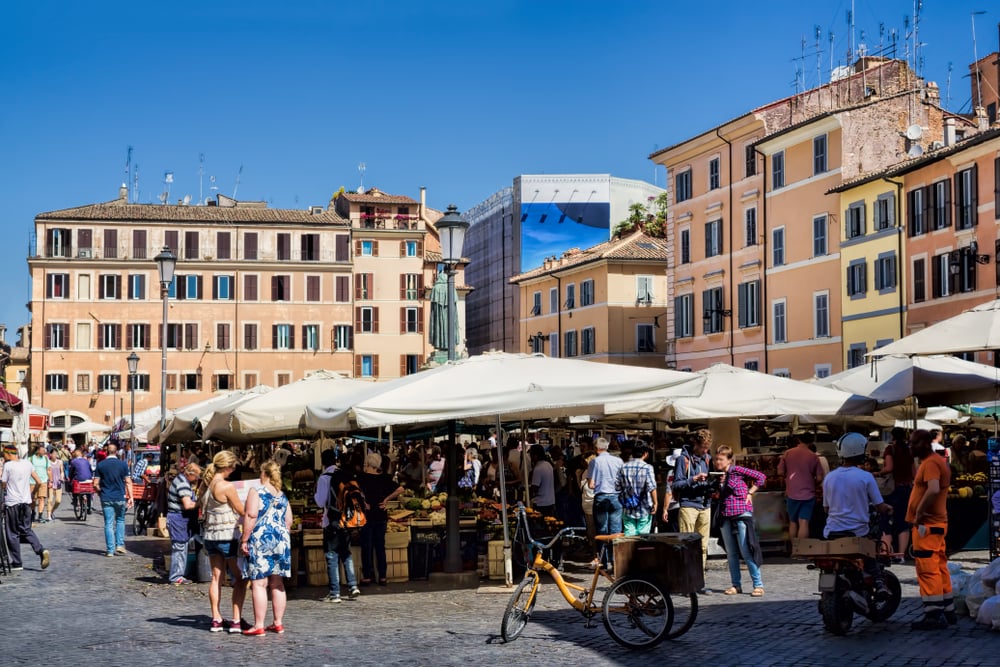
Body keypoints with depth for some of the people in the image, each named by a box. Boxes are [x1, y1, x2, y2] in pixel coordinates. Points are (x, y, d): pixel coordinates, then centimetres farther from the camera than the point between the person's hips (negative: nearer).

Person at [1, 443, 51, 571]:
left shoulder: (8, 465, -10)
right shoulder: (27, 464, 6)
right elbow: (38, 482, 6)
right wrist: (32, 494, 17)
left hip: (12, 503, -5)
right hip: (26, 502, 5)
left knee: (13, 534, 5)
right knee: (26, 530, 15)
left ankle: (17, 563, 7)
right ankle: (41, 550, -7)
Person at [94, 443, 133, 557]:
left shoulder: (100, 465, -1)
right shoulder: (122, 464, -3)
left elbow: (96, 484, -3)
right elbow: (128, 482, -4)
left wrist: (100, 493, 14)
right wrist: (130, 497, 0)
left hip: (106, 498, 0)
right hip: (120, 497, 0)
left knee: (108, 524, 3)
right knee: (120, 520, 19)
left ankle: (110, 550, 3)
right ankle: (120, 545, 12)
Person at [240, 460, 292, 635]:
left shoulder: (256, 492, -4)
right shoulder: (282, 496, 14)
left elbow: (251, 516, -13)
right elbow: (289, 521, 14)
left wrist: (244, 539, -11)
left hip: (261, 540, -6)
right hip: (281, 540, 6)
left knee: (259, 584, -5)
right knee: (277, 584, 12)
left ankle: (259, 626, -6)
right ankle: (278, 623, 15)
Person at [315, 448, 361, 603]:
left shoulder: (324, 478, -11)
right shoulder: (346, 475, 5)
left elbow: (321, 502, -11)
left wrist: (315, 493, 6)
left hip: (332, 521, -5)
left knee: (332, 556, 0)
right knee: (346, 554, 17)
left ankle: (334, 593, -1)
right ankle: (353, 586, 9)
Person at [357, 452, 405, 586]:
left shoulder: (363, 477, -8)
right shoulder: (384, 478, 3)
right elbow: (400, 489, 0)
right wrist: (386, 499, 3)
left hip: (367, 515, -3)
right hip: (381, 515, 3)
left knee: (366, 546, 4)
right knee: (380, 546, 9)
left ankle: (367, 576, 5)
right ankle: (382, 577, 9)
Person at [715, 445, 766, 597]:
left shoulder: (737, 470, -6)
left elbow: (760, 477, -5)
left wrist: (749, 493, -5)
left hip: (741, 514, -6)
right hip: (725, 516, 6)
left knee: (746, 551, -8)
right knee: (731, 553, 8)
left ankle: (758, 585, -3)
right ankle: (735, 585, 15)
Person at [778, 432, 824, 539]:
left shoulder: (787, 453, -3)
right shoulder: (813, 456, -6)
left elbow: (780, 472, 1)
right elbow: (819, 478, -5)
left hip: (792, 493, 2)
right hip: (808, 494, -2)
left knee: (793, 522, 15)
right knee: (804, 523, -3)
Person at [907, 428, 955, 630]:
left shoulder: (930, 463, -16)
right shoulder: (938, 461, 18)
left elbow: (933, 490, -31)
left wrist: (919, 513, -23)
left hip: (927, 525, -11)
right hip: (936, 523, 11)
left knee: (928, 570, -9)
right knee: (939, 568, 14)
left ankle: (934, 616, -10)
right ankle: (947, 611, 19)